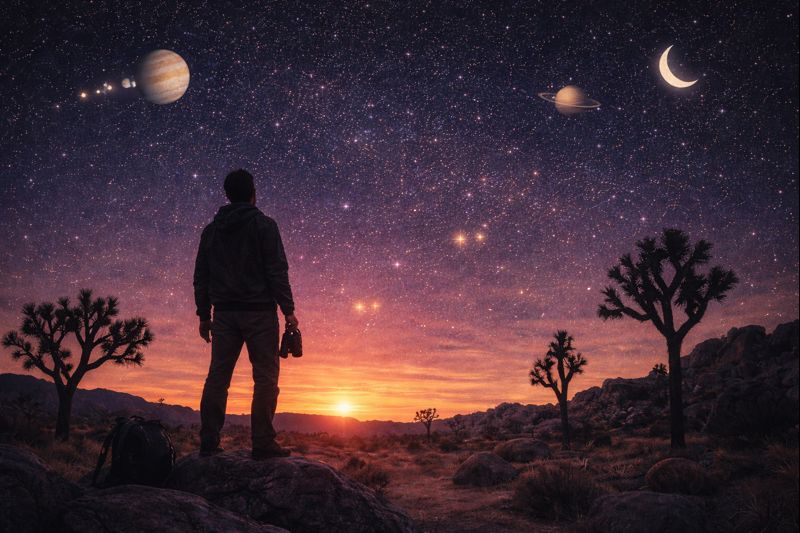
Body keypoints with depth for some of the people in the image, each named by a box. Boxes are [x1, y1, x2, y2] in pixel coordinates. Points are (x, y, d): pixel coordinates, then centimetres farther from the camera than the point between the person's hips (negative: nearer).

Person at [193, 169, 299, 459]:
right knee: (265, 376, -2)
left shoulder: (211, 230, 13)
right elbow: (277, 271, -9)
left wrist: (203, 315, 18)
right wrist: (288, 310, -7)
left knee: (217, 376, 6)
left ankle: (209, 442, 6)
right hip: (259, 311, -5)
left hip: (224, 312, 5)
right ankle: (263, 442, -5)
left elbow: (201, 277, 13)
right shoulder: (263, 224, -2)